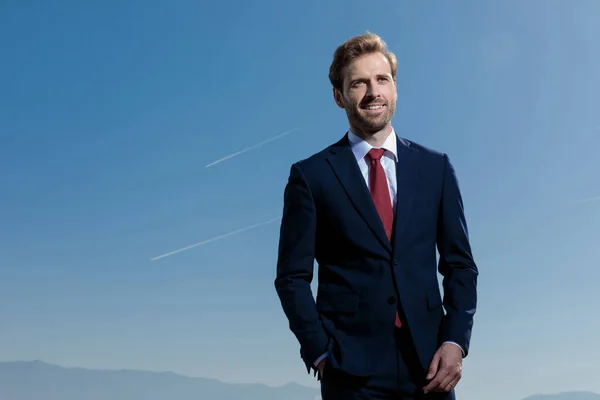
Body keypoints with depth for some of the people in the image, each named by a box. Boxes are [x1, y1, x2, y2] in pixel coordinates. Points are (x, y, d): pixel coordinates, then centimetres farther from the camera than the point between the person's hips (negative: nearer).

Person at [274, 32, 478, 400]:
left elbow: (460, 264, 8)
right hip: (352, 369, -2)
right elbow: (292, 277, 1)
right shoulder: (310, 176, 0)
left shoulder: (436, 167, 7)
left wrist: (455, 342, -3)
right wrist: (320, 353, -7)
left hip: (429, 363, 2)